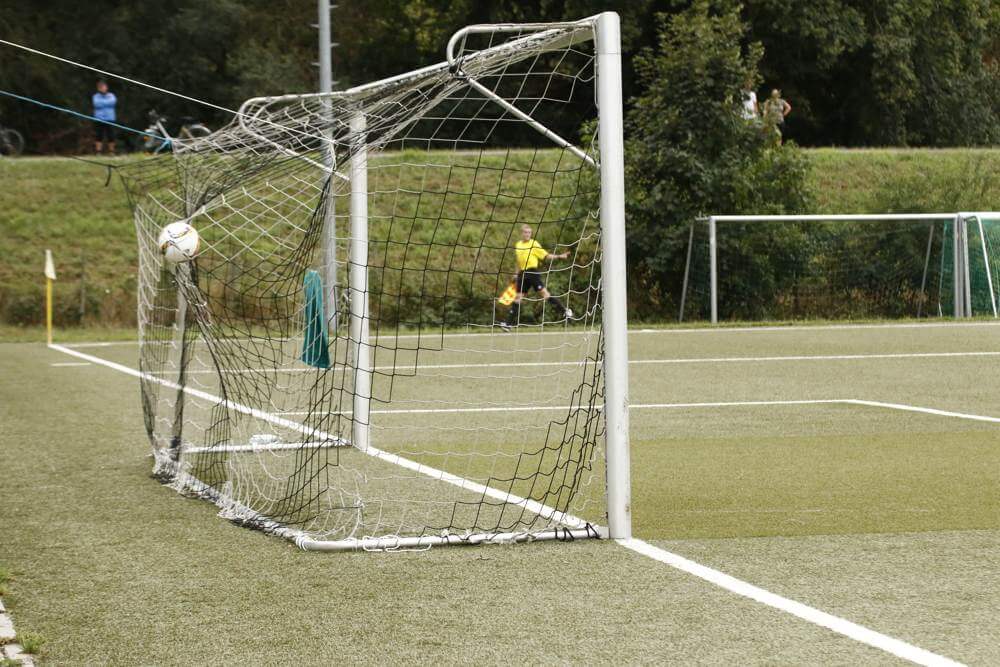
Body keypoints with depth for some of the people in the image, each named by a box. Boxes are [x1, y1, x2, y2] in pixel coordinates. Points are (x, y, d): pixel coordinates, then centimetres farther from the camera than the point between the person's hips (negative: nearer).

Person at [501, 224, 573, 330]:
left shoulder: (534, 244, -1)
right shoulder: (518, 245, 15)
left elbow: (545, 255, -5)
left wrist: (559, 257, -17)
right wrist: (516, 274, 22)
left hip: (533, 272, -5)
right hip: (523, 274, 5)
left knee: (544, 292, -13)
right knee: (518, 297, 6)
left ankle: (564, 311, -9)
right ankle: (509, 322, 8)